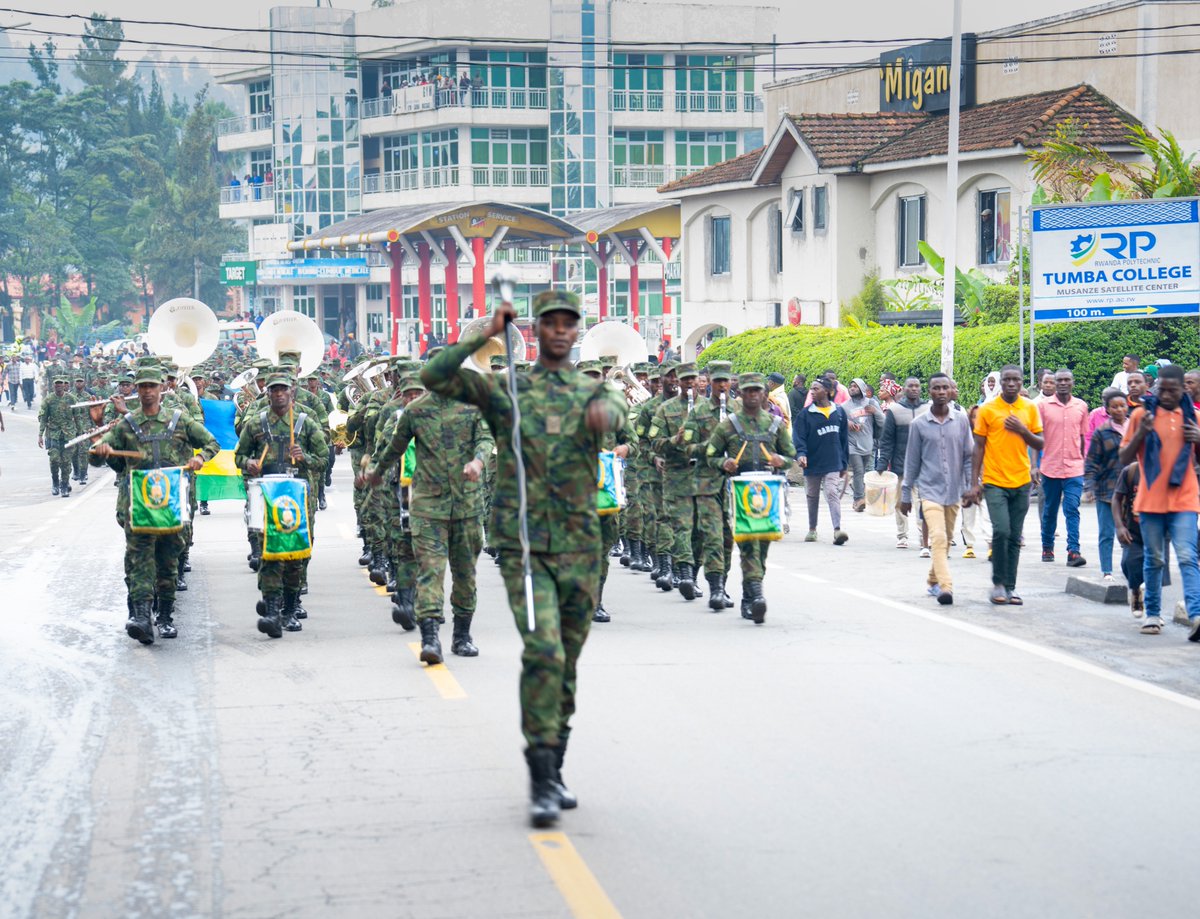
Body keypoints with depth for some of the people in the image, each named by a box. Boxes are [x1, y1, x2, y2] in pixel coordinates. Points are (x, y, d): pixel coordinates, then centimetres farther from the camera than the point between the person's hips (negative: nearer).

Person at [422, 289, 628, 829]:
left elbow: (617, 410, -15)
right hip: (523, 545, -3)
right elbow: (434, 378, -6)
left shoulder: (593, 392, 10)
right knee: (542, 650, -18)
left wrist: (604, 411, -39)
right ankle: (541, 780, -16)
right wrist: (486, 334, -8)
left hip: (581, 546, 3)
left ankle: (553, 771, 22)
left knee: (567, 663, 9)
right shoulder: (504, 391, 6)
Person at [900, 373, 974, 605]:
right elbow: (912, 461, 5)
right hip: (930, 489, -3)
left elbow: (969, 455, 7)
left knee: (946, 540, 13)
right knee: (938, 537, -17)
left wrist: (970, 486, 0)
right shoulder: (919, 424, -1)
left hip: (953, 490, 3)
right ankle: (945, 587, -24)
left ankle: (933, 580, 30)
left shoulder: (961, 420, 2)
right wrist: (906, 494, 7)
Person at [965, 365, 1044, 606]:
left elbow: (1040, 444, 7)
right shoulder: (987, 409, -1)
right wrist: (974, 483, -3)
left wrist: (1022, 430, -12)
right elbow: (978, 447, 2)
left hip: (1021, 482, 3)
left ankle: (1010, 586, 14)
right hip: (994, 482, -3)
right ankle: (998, 583, -1)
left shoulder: (1030, 408, 6)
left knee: (1015, 537, 6)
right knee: (1001, 530, -16)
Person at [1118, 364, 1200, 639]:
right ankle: (1153, 614, 21)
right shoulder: (1142, 414, 2)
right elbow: (1124, 459, 2)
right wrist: (1141, 433, -14)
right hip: (1150, 501, 0)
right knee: (1154, 560, 9)